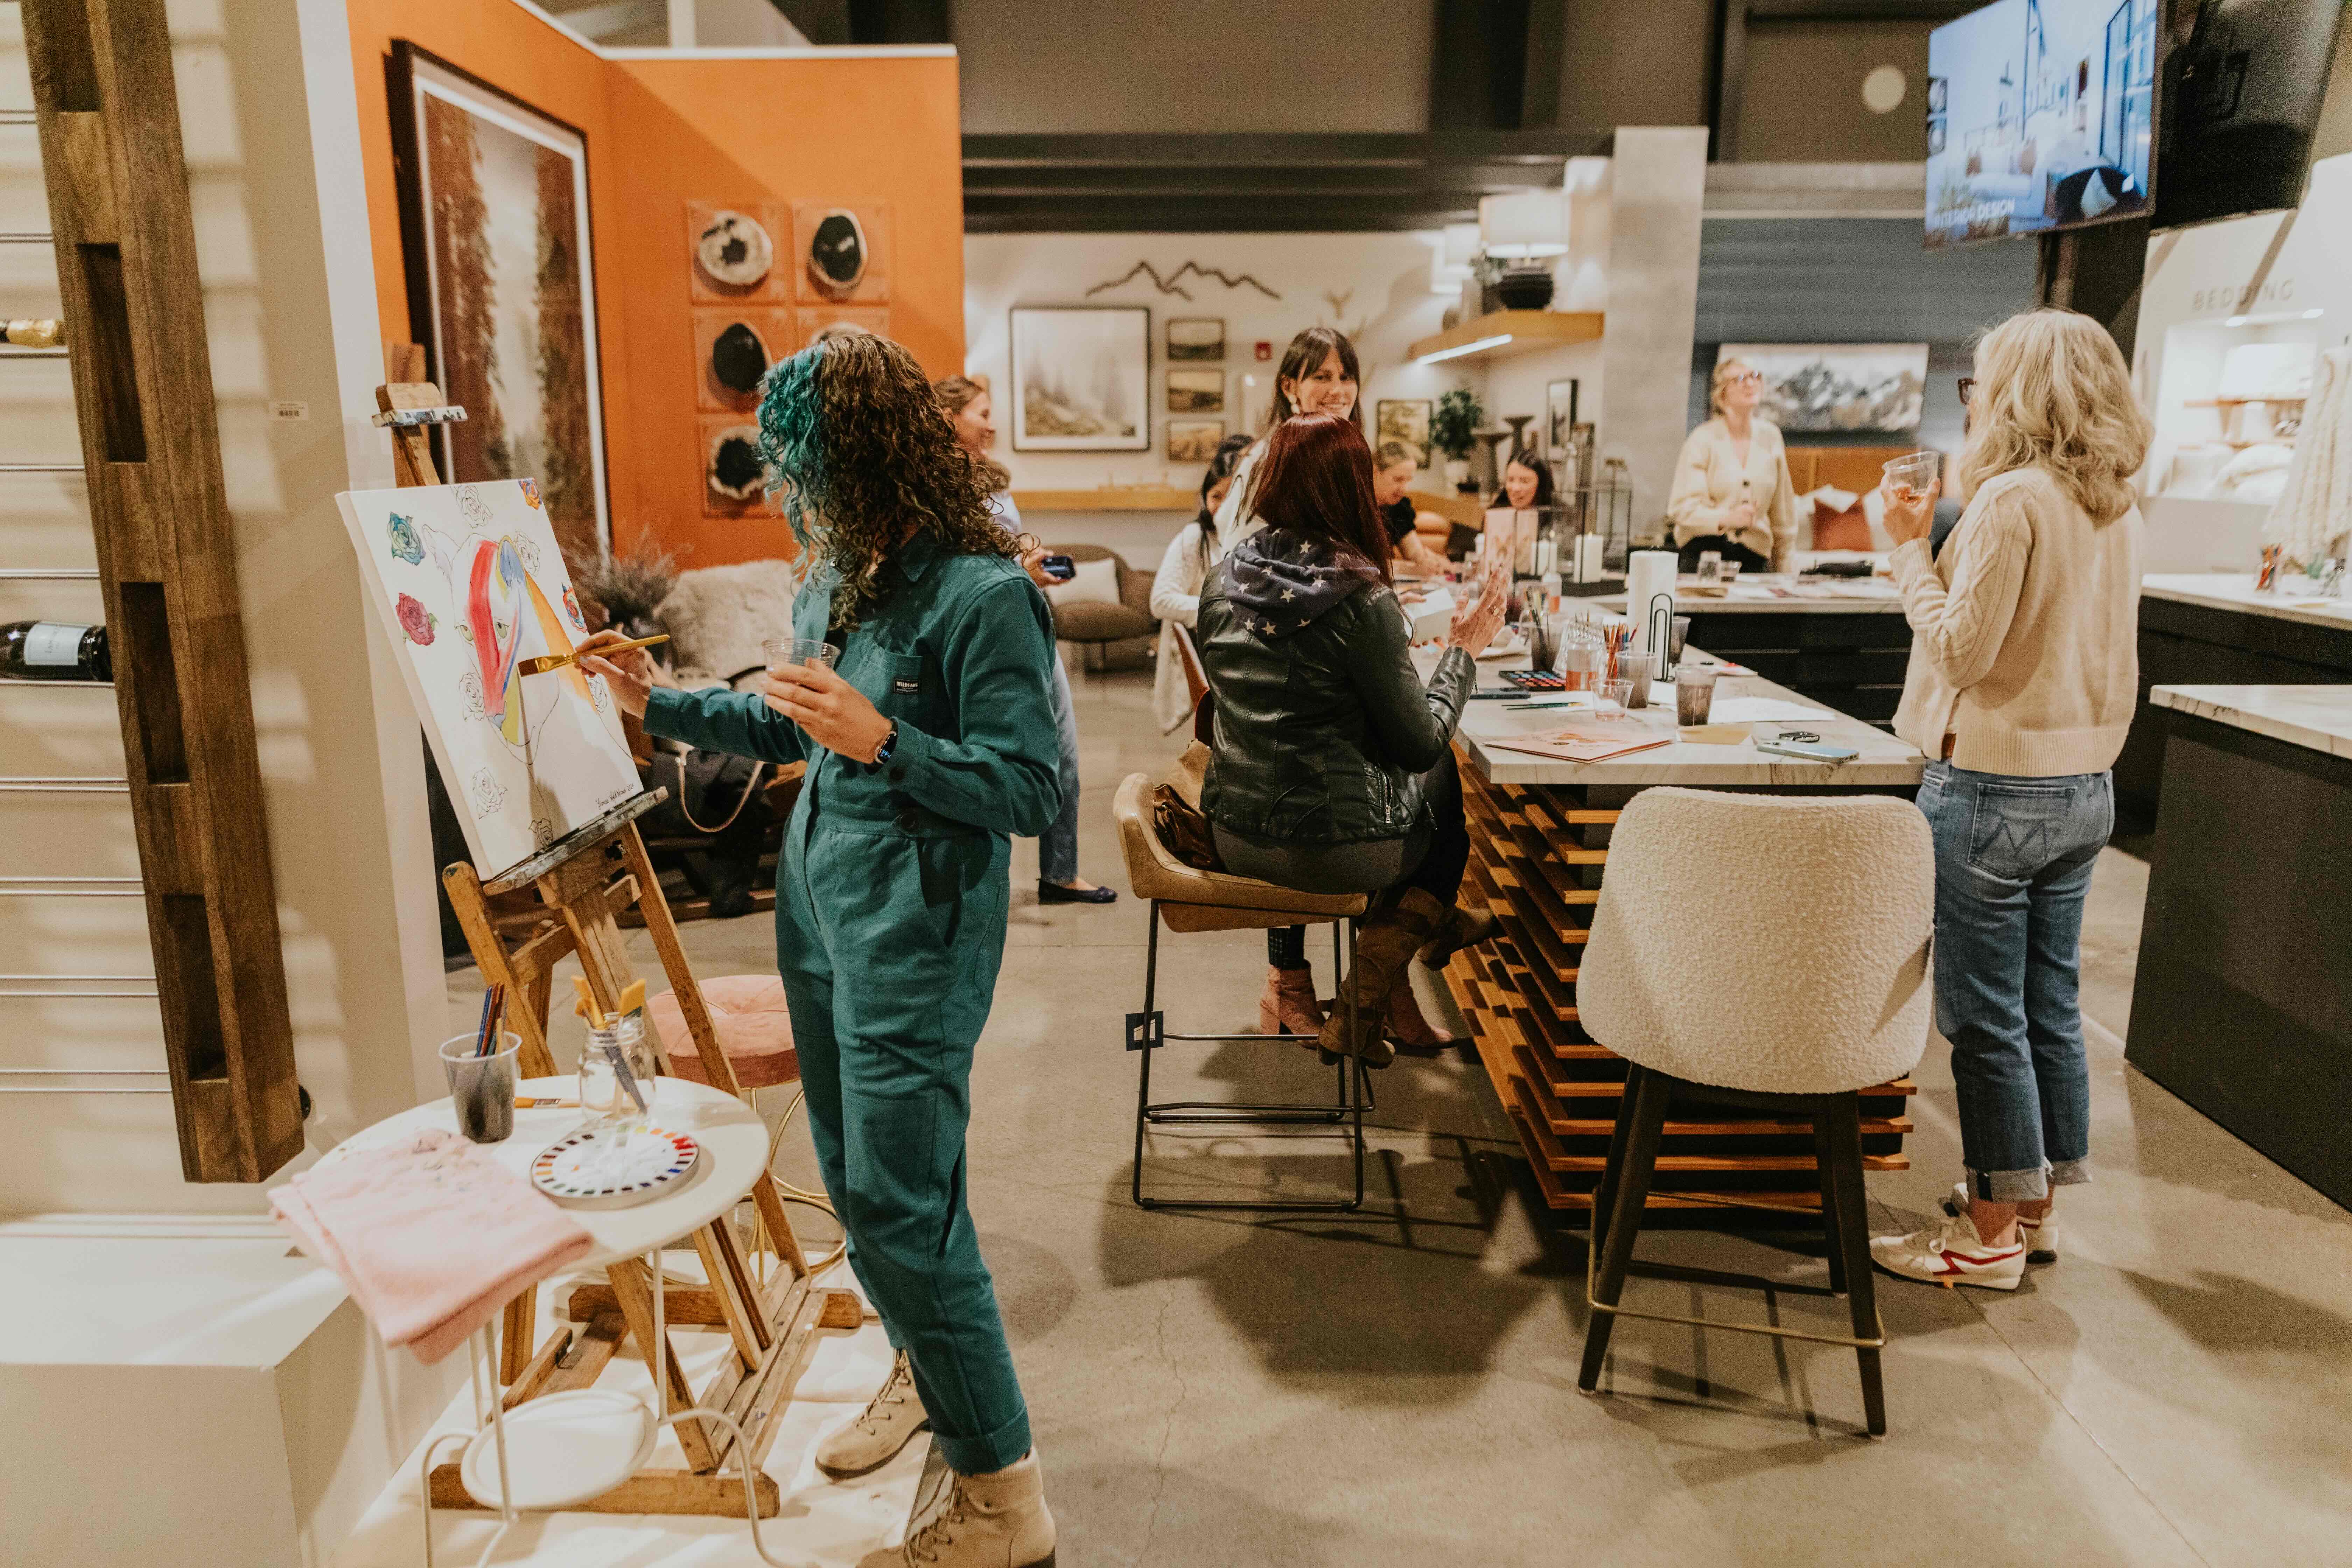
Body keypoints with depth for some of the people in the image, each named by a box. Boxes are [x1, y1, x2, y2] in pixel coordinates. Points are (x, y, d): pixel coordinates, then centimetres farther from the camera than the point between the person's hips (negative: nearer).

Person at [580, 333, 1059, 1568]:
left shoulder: (980, 597, -19)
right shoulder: (834, 577, 8)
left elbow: (1032, 792, -19)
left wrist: (882, 740, -26)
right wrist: (658, 703, 15)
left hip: (917, 924, -9)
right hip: (816, 899, 9)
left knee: (900, 1208, -5)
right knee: (851, 1178, 20)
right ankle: (926, 1372, 45)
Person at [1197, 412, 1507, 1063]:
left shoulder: (1224, 578, 0)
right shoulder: (1360, 597, -20)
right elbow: (1421, 743, -13)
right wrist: (1462, 650, 2)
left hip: (1235, 836, 7)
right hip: (1333, 848, -6)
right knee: (1448, 782, 24)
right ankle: (1368, 1001, 33)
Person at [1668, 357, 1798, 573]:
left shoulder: (1770, 436, 8)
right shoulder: (1702, 439, -4)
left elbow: (1783, 511, 14)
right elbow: (1680, 507, -10)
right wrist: (1726, 519, -25)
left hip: (1755, 556, 3)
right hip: (1703, 553, -3)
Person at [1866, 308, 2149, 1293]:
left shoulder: (2012, 499, -16)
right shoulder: (2116, 510, 9)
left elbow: (1963, 648, -17)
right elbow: (2079, 647, 14)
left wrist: (1910, 548, -10)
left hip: (1994, 788, -8)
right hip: (2083, 787, 9)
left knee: (1984, 1015, 1)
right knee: (2050, 1006, 16)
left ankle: (1993, 1236, 12)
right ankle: (2037, 1204, 29)